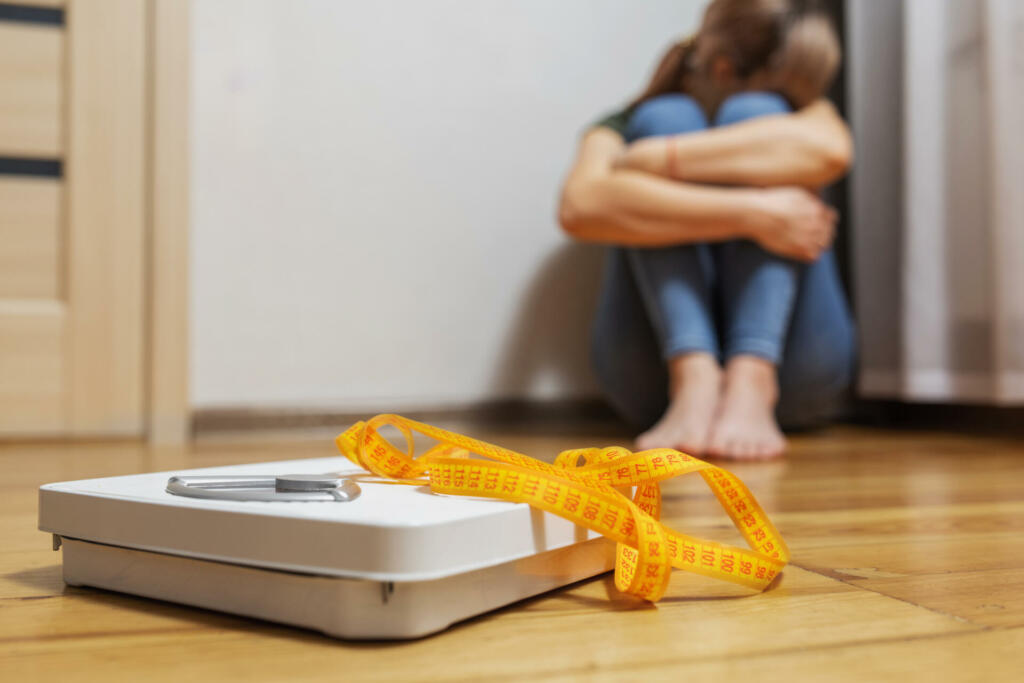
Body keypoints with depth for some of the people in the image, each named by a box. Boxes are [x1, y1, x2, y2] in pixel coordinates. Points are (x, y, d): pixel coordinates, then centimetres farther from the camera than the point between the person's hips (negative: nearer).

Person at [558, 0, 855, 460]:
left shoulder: (800, 107, 11)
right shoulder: (626, 129, 6)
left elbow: (831, 150, -17)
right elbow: (580, 208, -21)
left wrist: (662, 158, -20)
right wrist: (753, 213, -25)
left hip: (783, 357, 1)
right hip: (664, 362, -1)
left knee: (755, 113, -12)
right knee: (666, 117, -12)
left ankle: (751, 384, -28)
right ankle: (694, 383, -29)